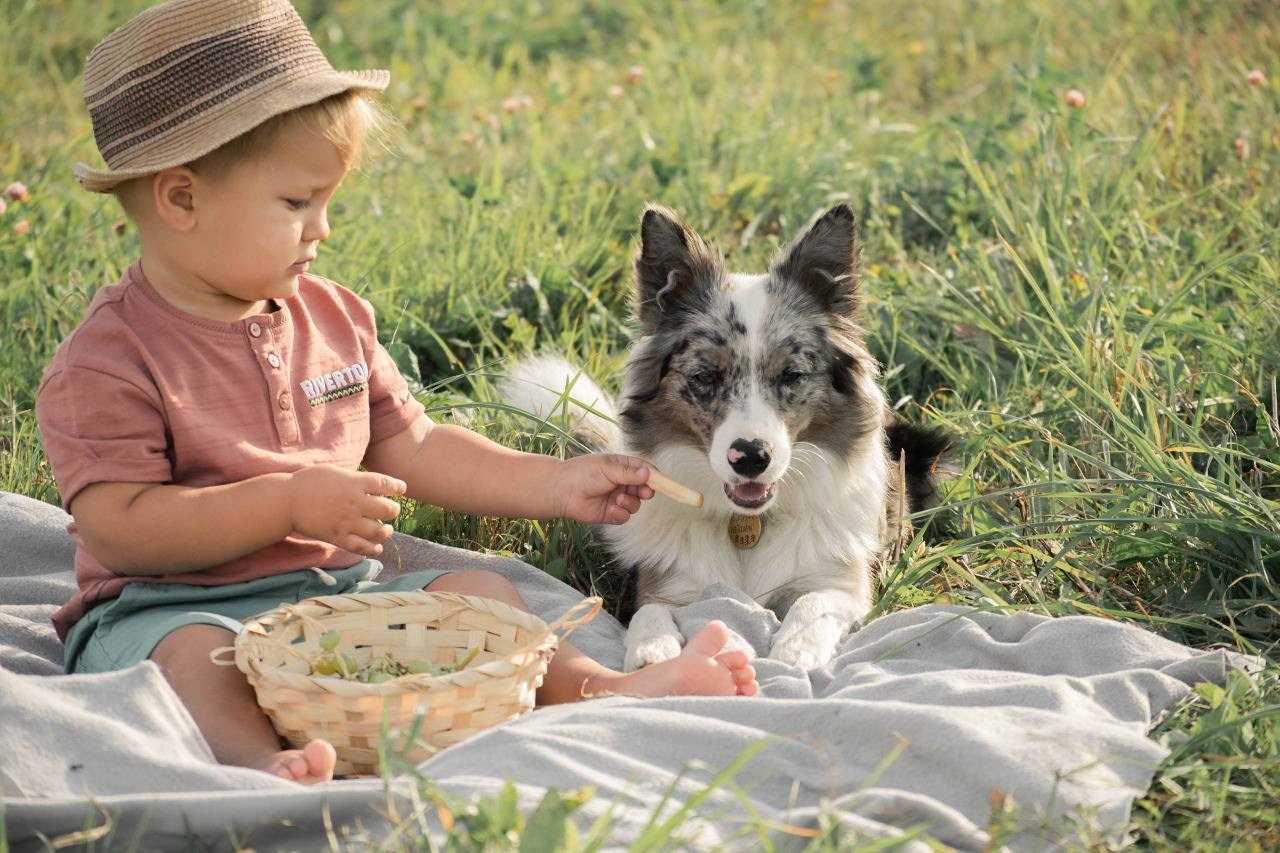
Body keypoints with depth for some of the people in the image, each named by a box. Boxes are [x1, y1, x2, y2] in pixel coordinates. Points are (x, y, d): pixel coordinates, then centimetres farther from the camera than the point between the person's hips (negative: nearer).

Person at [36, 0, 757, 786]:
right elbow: (117, 527, -19)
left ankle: (597, 688, -22)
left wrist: (556, 485, 9)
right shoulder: (109, 360, -11)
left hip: (338, 588, 7)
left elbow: (410, 448, 17)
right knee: (195, 656, -37)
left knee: (479, 591, -8)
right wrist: (287, 502, -26)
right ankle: (258, 761, -63)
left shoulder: (333, 317, 10)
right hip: (175, 608, -6)